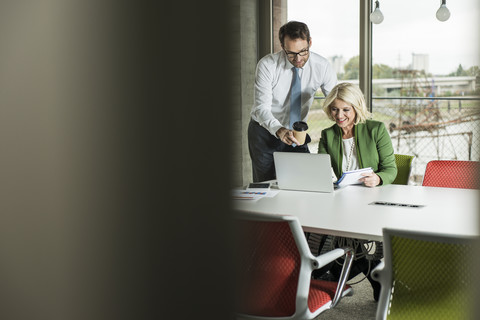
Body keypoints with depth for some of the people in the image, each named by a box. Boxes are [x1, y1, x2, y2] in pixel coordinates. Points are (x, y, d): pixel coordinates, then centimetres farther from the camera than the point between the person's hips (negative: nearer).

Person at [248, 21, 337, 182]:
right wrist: (279, 130, -45)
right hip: (265, 131, -2)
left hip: (296, 133, 2)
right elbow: (262, 108, -25)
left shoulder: (322, 66, -13)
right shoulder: (267, 65, -21)